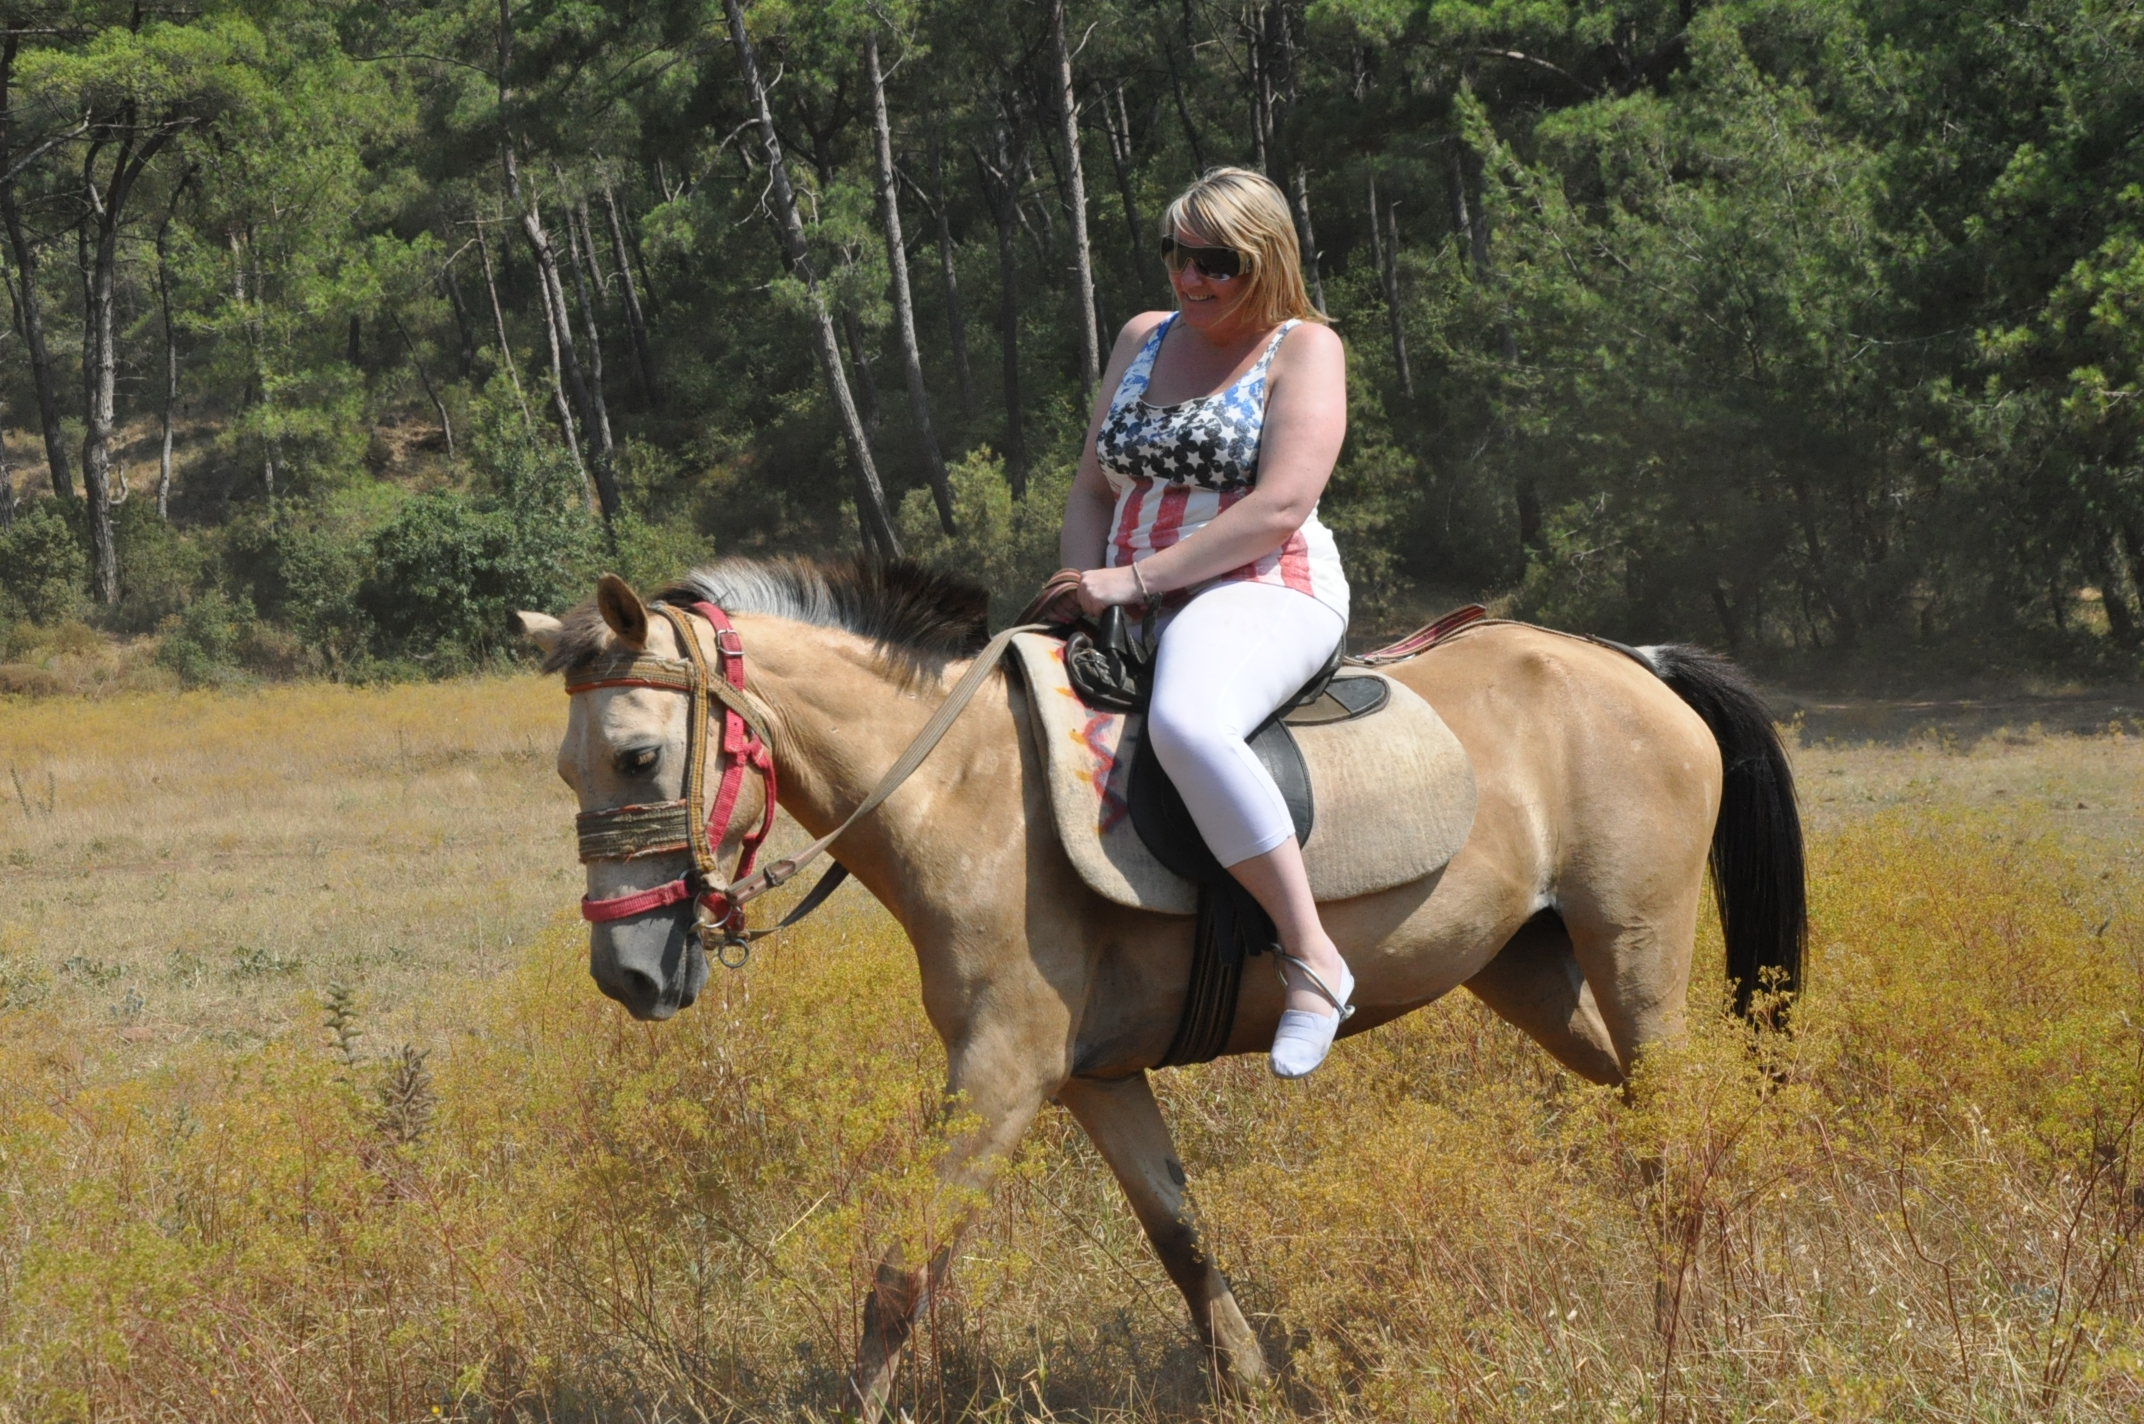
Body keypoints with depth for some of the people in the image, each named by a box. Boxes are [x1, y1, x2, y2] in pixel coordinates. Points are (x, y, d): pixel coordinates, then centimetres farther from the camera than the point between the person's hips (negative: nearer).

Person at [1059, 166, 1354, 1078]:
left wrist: (1136, 576, -19)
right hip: (1135, 608, 8)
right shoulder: (1144, 340, 18)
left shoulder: (1304, 349, -2)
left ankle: (1313, 961, -36)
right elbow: (1092, 490, 20)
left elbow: (1279, 507, -15)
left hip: (1263, 598, -8)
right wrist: (1085, 588, -1)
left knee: (1186, 723, -39)